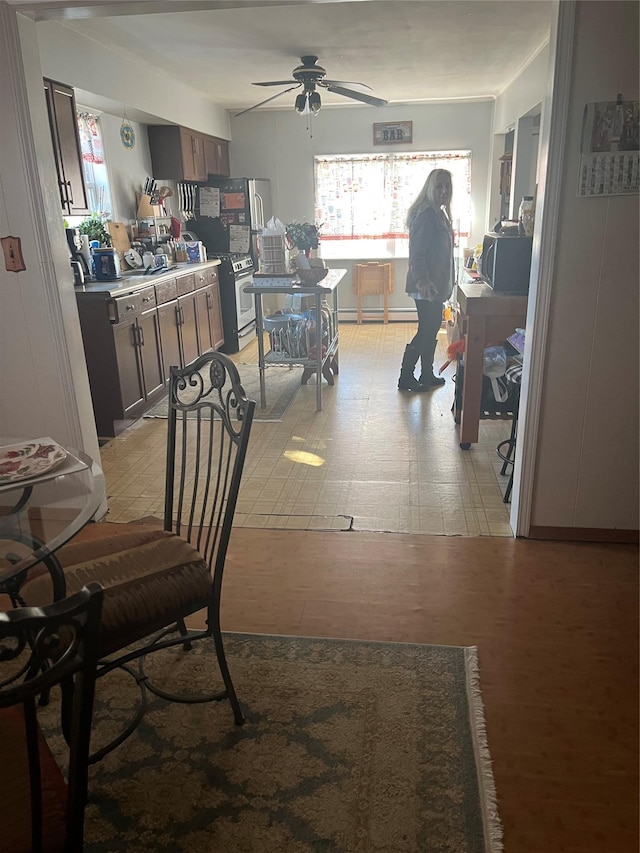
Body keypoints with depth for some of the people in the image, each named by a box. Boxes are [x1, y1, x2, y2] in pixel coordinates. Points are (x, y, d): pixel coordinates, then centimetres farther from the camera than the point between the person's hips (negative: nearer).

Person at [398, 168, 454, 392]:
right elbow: (416, 253, -22)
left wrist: (444, 284, 22)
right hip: (426, 286, -10)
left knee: (432, 329, 15)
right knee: (425, 331, -4)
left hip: (435, 284, 10)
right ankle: (405, 378, 6)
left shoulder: (439, 213, 14)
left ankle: (427, 375, 25)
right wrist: (422, 282, -31)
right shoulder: (425, 215, -17)